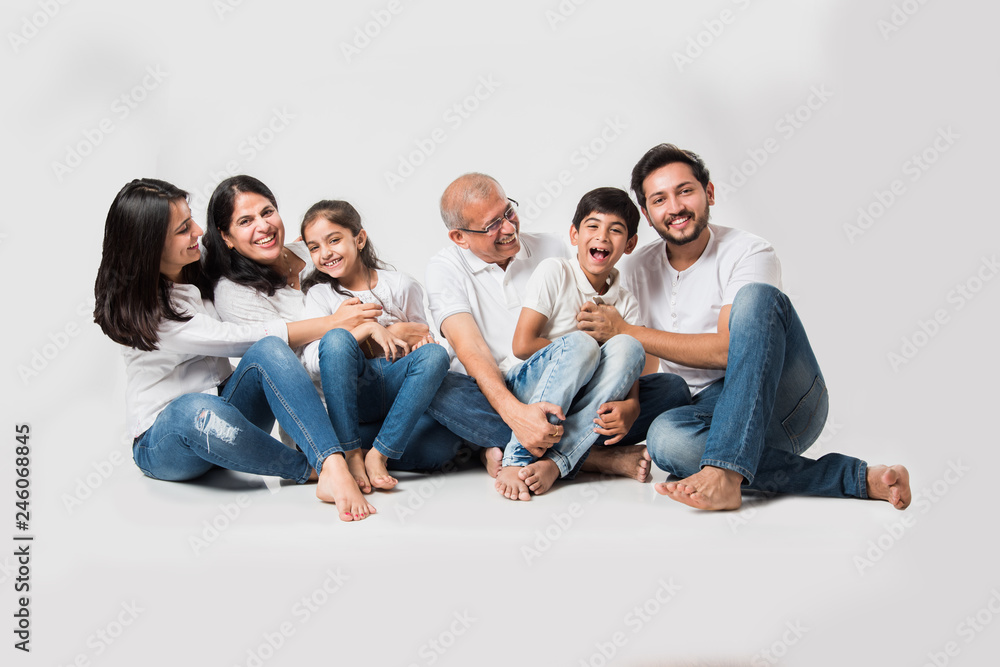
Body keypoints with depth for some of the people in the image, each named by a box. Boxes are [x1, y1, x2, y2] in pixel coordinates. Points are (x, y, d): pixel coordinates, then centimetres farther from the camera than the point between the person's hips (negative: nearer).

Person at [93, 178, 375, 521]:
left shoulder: (199, 266, 4)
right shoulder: (141, 311, -18)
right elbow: (237, 339, -21)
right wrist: (333, 323, -19)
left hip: (226, 407, 6)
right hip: (163, 439, -6)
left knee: (269, 350, -27)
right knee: (202, 412, -43)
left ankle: (335, 468, -43)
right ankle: (310, 469, -25)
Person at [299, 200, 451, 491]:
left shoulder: (401, 286, 8)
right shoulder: (320, 294, 6)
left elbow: (420, 334, 18)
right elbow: (312, 361, -8)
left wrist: (422, 339, -7)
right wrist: (368, 328, -17)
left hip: (397, 383, 1)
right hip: (354, 395, -1)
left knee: (435, 354, -29)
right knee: (336, 338, -30)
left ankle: (379, 454, -30)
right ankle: (351, 453, -30)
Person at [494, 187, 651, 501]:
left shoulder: (626, 304, 8)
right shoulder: (555, 272, -3)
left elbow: (630, 373, -3)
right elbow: (522, 344, -11)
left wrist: (630, 406, -25)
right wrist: (579, 354, -8)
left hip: (578, 408, 4)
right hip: (523, 388, -4)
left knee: (627, 347, -23)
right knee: (579, 344, -31)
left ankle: (554, 463, -36)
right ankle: (517, 459, -35)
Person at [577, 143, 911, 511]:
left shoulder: (749, 253, -7)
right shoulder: (636, 271, 7)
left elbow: (727, 349, -18)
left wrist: (625, 331, -15)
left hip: (787, 405, -3)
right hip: (720, 413, 3)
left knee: (756, 296, -30)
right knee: (665, 437, -35)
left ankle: (724, 473, -42)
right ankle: (855, 478, -27)